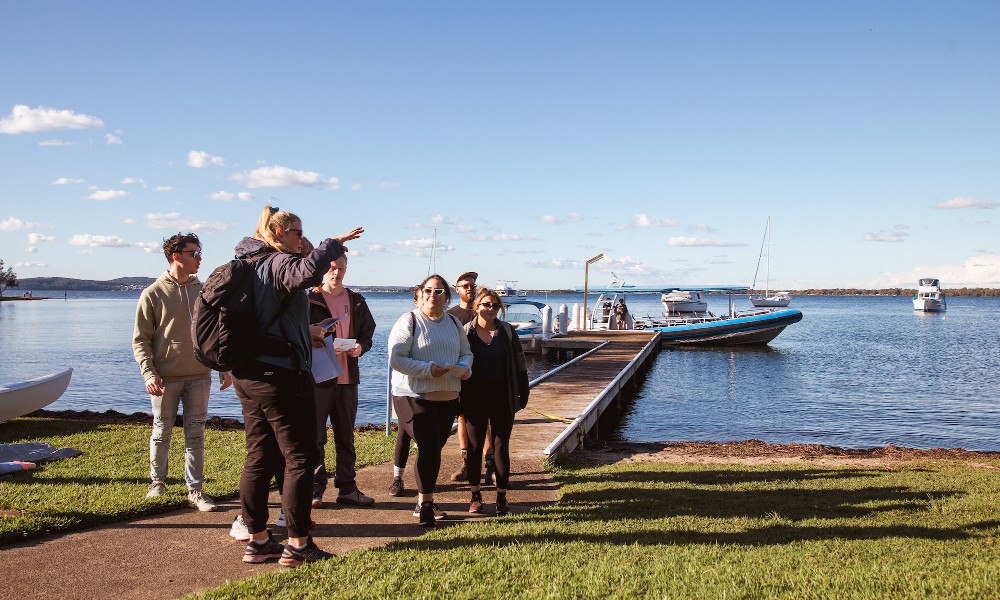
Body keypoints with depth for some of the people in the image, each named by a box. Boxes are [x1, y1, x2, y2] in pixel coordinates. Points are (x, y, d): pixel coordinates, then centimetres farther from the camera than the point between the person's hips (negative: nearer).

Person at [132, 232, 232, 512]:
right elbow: (140, 339, -4)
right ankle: (158, 482, 28)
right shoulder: (153, 294, -4)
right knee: (162, 432, 10)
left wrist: (224, 367, 6)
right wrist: (149, 373, -15)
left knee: (196, 434, 4)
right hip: (165, 378, -2)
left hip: (199, 376, 3)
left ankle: (195, 490, 10)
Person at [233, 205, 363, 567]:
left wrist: (305, 331, 32)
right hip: (280, 376, -9)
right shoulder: (280, 263, -12)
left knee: (259, 457, 12)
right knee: (301, 458, -1)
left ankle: (257, 541, 19)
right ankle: (297, 545, 2)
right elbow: (307, 273, -36)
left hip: (248, 374, 9)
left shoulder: (248, 265, 16)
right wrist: (332, 244, -22)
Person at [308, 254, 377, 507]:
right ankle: (315, 488, 12)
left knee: (346, 436, 11)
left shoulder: (356, 301, 11)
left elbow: (367, 333, 13)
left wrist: (360, 346, -8)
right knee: (315, 436, 2)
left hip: (348, 377, 5)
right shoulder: (309, 299, -3)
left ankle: (347, 488, 19)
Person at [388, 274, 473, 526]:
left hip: (448, 399, 6)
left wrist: (465, 367, -5)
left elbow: (465, 352, 18)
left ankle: (425, 502, 27)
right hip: (414, 397, -6)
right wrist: (429, 369, -24)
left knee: (434, 449, 12)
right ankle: (425, 505, 2)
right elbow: (396, 359, -16)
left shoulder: (454, 323, 13)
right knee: (429, 448, -13)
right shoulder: (409, 321, -8)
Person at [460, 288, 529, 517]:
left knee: (501, 447, 6)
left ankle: (501, 496, 15)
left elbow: (519, 364, 6)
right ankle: (475, 495, 21)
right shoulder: (466, 333, -3)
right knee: (474, 447, 8)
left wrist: (523, 393, 3)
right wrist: (458, 400, -4)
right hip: (475, 401, -1)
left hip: (502, 399, 1)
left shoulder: (507, 332, 2)